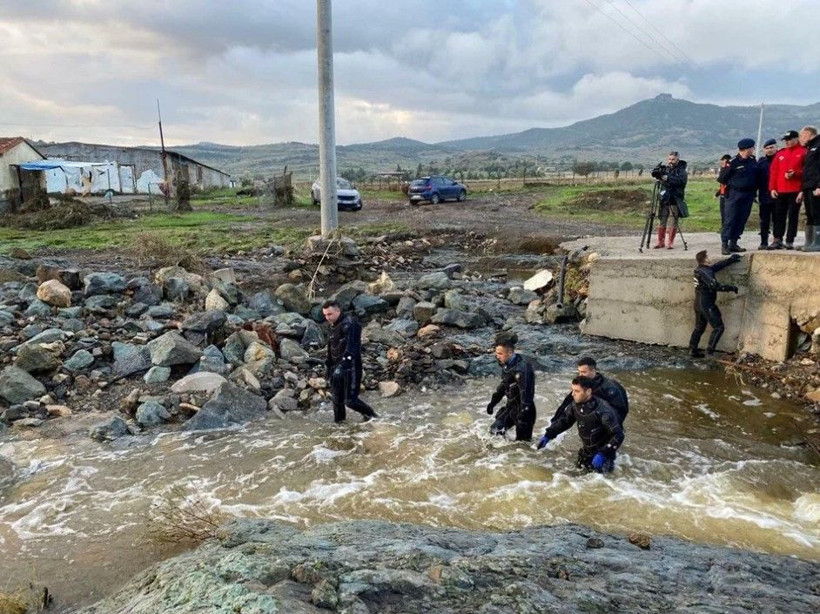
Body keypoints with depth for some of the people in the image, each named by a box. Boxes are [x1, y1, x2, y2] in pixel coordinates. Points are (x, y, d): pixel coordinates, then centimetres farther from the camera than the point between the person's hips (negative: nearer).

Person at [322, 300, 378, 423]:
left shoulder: (348, 324, -17)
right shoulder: (334, 326, 13)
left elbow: (351, 347, -29)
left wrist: (342, 365, -39)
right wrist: (329, 367, 22)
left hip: (350, 367, -9)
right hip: (338, 367, 9)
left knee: (350, 400, -7)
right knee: (337, 399, 13)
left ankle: (371, 415, 13)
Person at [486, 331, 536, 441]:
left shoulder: (521, 368, -26)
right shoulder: (507, 365, 3)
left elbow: (526, 392, -28)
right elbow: (503, 386, 18)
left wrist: (523, 412, -30)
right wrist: (493, 402, 24)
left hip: (523, 409, -9)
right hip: (511, 406, 9)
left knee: (522, 439, -3)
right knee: (495, 430, 14)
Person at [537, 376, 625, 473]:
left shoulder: (603, 410, -38)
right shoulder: (576, 404, -18)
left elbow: (618, 435, -33)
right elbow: (564, 420, -2)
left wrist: (603, 454, -39)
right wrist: (547, 436, -12)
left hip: (604, 448, -6)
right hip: (588, 447, 6)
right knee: (581, 465, 17)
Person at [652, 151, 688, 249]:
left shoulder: (681, 170, -2)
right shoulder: (665, 169, 10)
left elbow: (681, 181, -18)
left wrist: (668, 178, -27)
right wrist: (657, 172, -17)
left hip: (675, 200, -3)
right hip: (664, 199, 3)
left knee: (674, 222, 0)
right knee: (662, 221, 5)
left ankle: (670, 242, 8)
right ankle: (660, 241, 14)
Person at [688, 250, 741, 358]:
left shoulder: (700, 270, 9)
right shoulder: (704, 272, -19)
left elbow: (718, 265, 19)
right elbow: (714, 285, -28)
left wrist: (731, 259, 23)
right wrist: (730, 288, -21)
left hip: (698, 304, 10)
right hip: (707, 304, -10)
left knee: (699, 328, 17)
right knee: (718, 327, 0)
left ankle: (693, 350, 19)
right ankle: (710, 350, 0)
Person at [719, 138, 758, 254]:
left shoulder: (753, 161, 9)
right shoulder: (733, 162, -10)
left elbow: (756, 177, 19)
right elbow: (722, 178, -6)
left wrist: (753, 190, 10)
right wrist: (732, 184, 4)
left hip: (748, 195, 6)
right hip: (734, 195, -6)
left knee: (742, 220, 7)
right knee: (730, 220, -7)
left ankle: (733, 243, 13)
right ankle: (724, 244, -5)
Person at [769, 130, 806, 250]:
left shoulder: (803, 152, 1)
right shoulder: (780, 153, 14)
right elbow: (773, 171, 11)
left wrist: (795, 174, -20)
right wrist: (772, 188, 4)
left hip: (796, 190, -4)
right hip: (780, 190, 4)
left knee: (793, 216, -1)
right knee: (779, 215, 5)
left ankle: (790, 241, 1)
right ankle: (777, 240, 9)